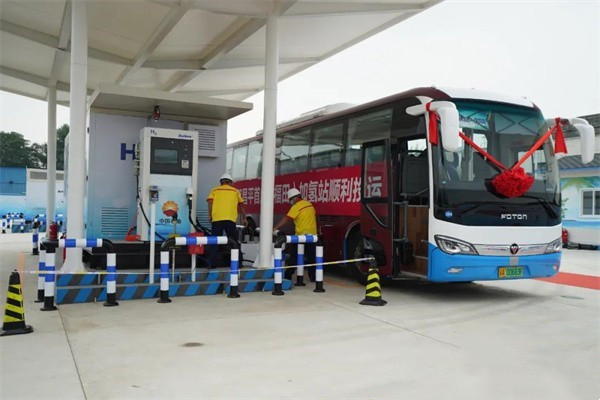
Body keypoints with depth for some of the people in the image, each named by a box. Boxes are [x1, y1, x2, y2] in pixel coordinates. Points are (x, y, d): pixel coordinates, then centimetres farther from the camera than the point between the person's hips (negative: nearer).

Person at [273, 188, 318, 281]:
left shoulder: (296, 207, -12)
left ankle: (288, 276, 5)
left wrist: (275, 228, -22)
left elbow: (286, 219, -20)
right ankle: (313, 277, 11)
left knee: (294, 257, 2)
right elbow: (314, 216, 19)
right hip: (312, 235, 6)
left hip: (301, 235, -6)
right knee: (311, 257, 10)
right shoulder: (309, 204, 10)